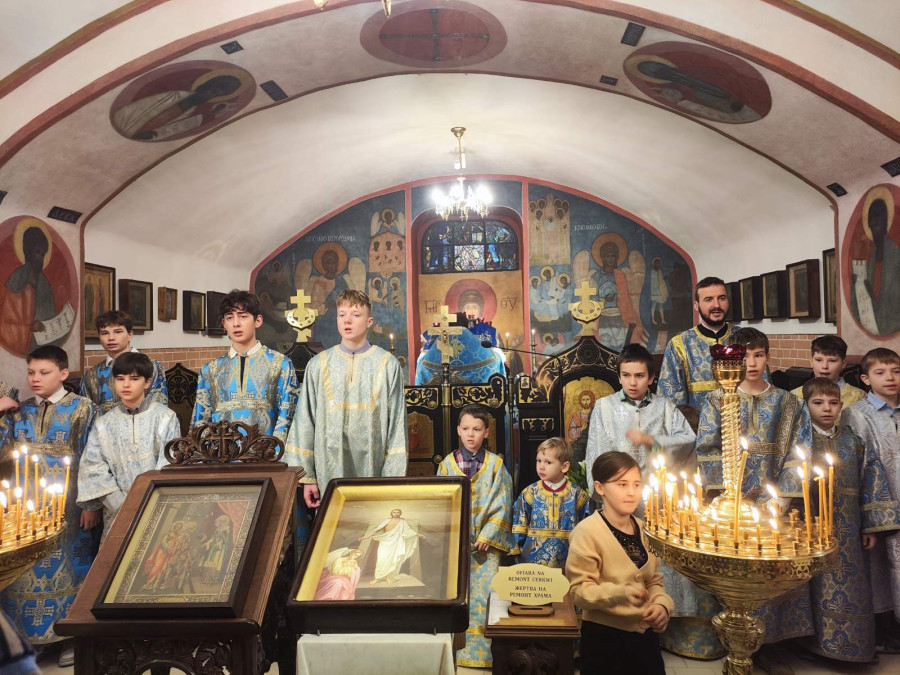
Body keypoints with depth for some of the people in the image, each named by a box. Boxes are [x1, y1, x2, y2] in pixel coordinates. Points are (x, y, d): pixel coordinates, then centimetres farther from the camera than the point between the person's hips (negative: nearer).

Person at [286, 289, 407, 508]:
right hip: (329, 473, 1)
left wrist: (394, 481, -5)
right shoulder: (318, 365, 4)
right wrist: (307, 476, 3)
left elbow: (396, 425, -2)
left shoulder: (388, 365, -1)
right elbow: (304, 423, 6)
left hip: (373, 471, -1)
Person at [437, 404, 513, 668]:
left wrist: (486, 536, -10)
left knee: (484, 595, -1)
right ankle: (457, 649, 17)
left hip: (487, 541, -1)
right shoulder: (447, 464, 3)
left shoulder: (496, 464, 0)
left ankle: (483, 650, 11)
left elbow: (501, 505, -3)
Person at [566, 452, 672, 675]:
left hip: (645, 634, 6)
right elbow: (579, 590, -19)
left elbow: (654, 580, 11)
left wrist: (662, 604, -9)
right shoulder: (586, 532, -18)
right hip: (604, 638, -5)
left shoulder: (643, 529, 3)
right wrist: (621, 592, -33)